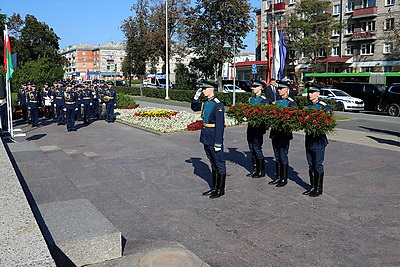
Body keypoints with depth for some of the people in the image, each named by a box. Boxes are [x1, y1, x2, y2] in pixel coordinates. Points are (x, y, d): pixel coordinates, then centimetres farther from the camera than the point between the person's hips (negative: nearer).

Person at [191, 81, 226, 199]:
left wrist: (218, 143, -21)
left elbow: (220, 125, -20)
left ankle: (221, 189, 15)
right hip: (206, 138, 9)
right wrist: (196, 96, 10)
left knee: (219, 164, 4)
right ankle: (214, 188, 28)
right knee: (213, 163, 17)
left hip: (214, 138, -9)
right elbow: (194, 108, 28)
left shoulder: (218, 105, -17)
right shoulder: (205, 103, 8)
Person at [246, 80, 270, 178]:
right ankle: (255, 170, 20)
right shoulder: (251, 99, 15)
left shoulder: (264, 100, -6)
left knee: (257, 148, -6)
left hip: (259, 127, -7)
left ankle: (261, 171, 5)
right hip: (251, 126, 7)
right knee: (252, 148, 10)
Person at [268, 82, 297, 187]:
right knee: (277, 156, 12)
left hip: (284, 132, -6)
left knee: (283, 156, -2)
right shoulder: (276, 101, 15)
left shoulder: (291, 102, -4)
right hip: (275, 131, 6)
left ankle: (284, 179, 9)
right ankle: (277, 177, 21)